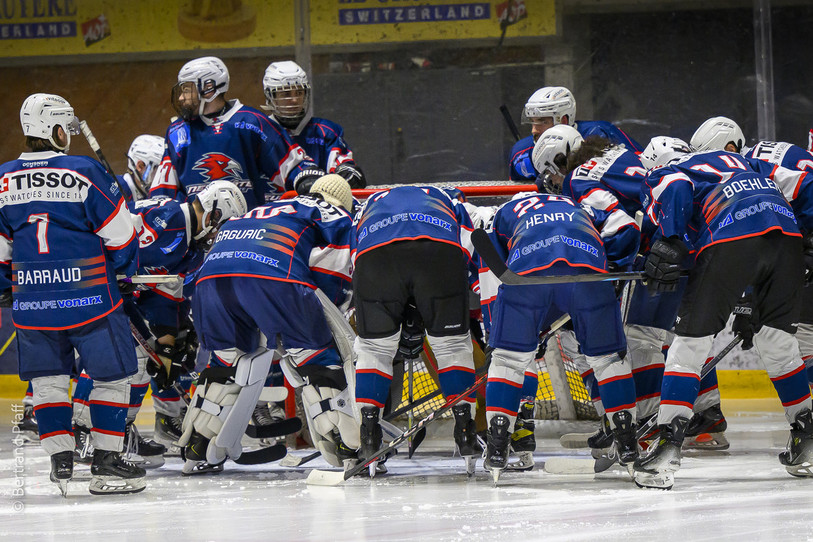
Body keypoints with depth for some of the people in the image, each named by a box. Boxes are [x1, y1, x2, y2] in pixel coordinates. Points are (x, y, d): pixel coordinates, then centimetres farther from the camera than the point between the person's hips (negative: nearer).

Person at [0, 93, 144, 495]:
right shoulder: (85, 173, -10)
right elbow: (120, 234, -4)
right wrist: (126, 270, 15)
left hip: (32, 301, 4)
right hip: (89, 295, -4)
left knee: (47, 379, 17)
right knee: (113, 375, 8)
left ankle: (60, 461, 11)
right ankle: (106, 463, 5)